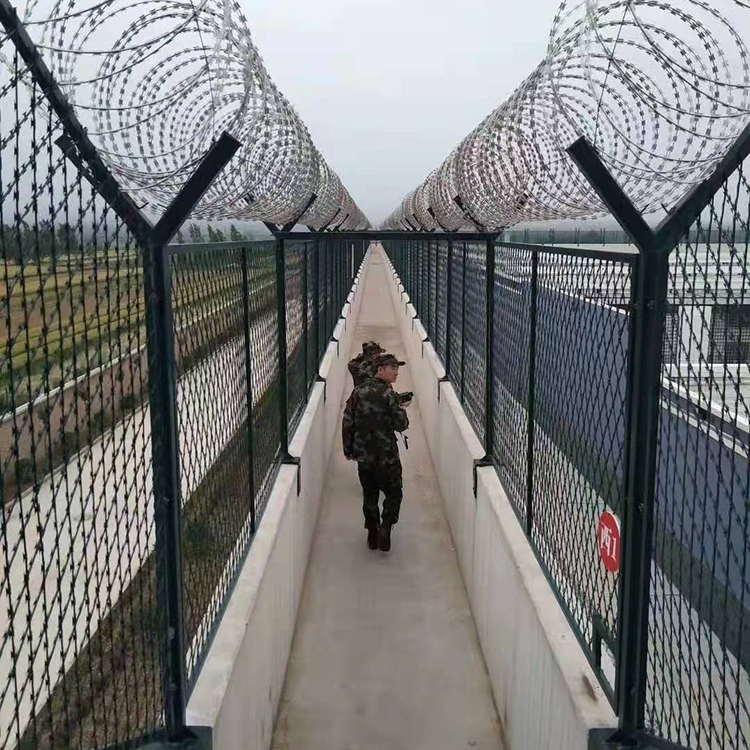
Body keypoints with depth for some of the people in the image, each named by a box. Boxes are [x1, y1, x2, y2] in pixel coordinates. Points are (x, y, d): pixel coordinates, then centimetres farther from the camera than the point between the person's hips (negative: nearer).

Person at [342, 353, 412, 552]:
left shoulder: (358, 392, 2)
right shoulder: (389, 394, -13)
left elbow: (347, 422, 4)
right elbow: (401, 425, -13)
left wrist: (348, 449, 13)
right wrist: (401, 409, 7)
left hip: (363, 455, 5)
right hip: (386, 456, -5)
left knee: (369, 496, 16)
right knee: (394, 493, 11)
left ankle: (373, 534, 21)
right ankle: (385, 528, -4)